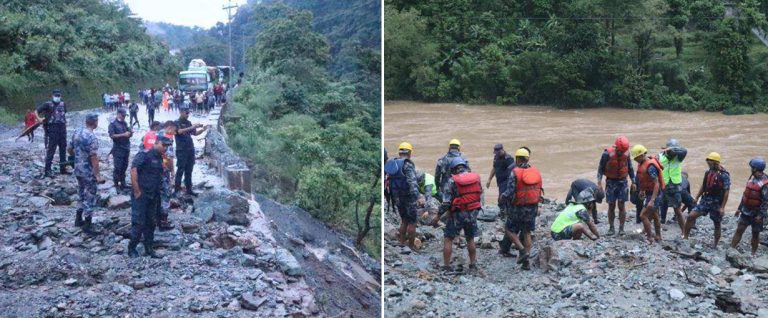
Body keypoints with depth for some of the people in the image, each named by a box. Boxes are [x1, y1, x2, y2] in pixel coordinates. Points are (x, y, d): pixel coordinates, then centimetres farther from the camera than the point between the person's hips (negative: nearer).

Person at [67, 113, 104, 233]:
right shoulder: (92, 138, -22)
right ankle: (87, 226, 7)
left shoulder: (76, 133, 2)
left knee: (82, 195, 22)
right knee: (90, 198, 3)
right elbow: (94, 158, -22)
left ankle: (78, 220, 31)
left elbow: (69, 149, 12)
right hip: (88, 172, -8)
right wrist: (98, 175, -17)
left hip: (78, 170, 8)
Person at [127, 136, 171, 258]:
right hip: (141, 196, -8)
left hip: (153, 196, 8)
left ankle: (149, 249, 21)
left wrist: (157, 192, 14)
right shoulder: (144, 155, -12)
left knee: (150, 223, 12)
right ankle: (131, 249, 9)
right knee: (139, 223, -5)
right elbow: (133, 170, -21)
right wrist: (137, 191, -20)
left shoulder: (160, 158, 13)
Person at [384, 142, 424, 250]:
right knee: (412, 222, 6)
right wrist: (418, 196, -41)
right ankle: (411, 246, 10)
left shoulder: (391, 163, 3)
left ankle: (402, 243, 26)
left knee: (404, 220, 22)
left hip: (397, 197, 7)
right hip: (408, 197, -7)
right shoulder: (407, 165, -18)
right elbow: (412, 181, -32)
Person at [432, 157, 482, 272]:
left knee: (448, 239, 6)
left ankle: (446, 266, 5)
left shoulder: (452, 181, -12)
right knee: (470, 239, 20)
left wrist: (437, 217, -5)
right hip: (473, 214, 4)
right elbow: (480, 193, 6)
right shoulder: (476, 178, -1)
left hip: (457, 214, -4)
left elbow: (446, 202, -13)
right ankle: (473, 264, 25)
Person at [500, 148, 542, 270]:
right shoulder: (536, 171, 1)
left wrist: (502, 196, 2)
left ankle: (523, 250, -7)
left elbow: (510, 193, -18)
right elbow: (539, 190, 6)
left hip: (518, 208, -5)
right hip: (533, 207, 5)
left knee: (510, 229, 11)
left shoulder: (515, 173, -15)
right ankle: (526, 262, 15)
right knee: (527, 232, 14)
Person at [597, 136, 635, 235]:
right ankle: (611, 228, 9)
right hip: (611, 182, -2)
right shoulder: (607, 154, -13)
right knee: (611, 206, 1)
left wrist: (633, 182, 9)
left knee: (621, 206, -1)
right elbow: (601, 168, -6)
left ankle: (621, 228, 4)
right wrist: (599, 182, -12)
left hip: (622, 182, 2)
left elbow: (630, 168, 10)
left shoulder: (626, 154, -3)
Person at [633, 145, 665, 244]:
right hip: (649, 193, 10)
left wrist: (652, 200, -33)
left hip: (654, 194, -10)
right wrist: (642, 191, 27)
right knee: (654, 215, 20)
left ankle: (649, 238, -4)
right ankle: (658, 236, 33)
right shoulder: (643, 163, 2)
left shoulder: (650, 166, -27)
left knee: (643, 215, -11)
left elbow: (656, 184, -29)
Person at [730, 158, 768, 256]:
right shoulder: (752, 178, 3)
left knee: (755, 234, 8)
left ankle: (753, 253, 22)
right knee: (739, 230, 3)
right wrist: (740, 208, 14)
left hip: (756, 214, -6)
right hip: (746, 211, 6)